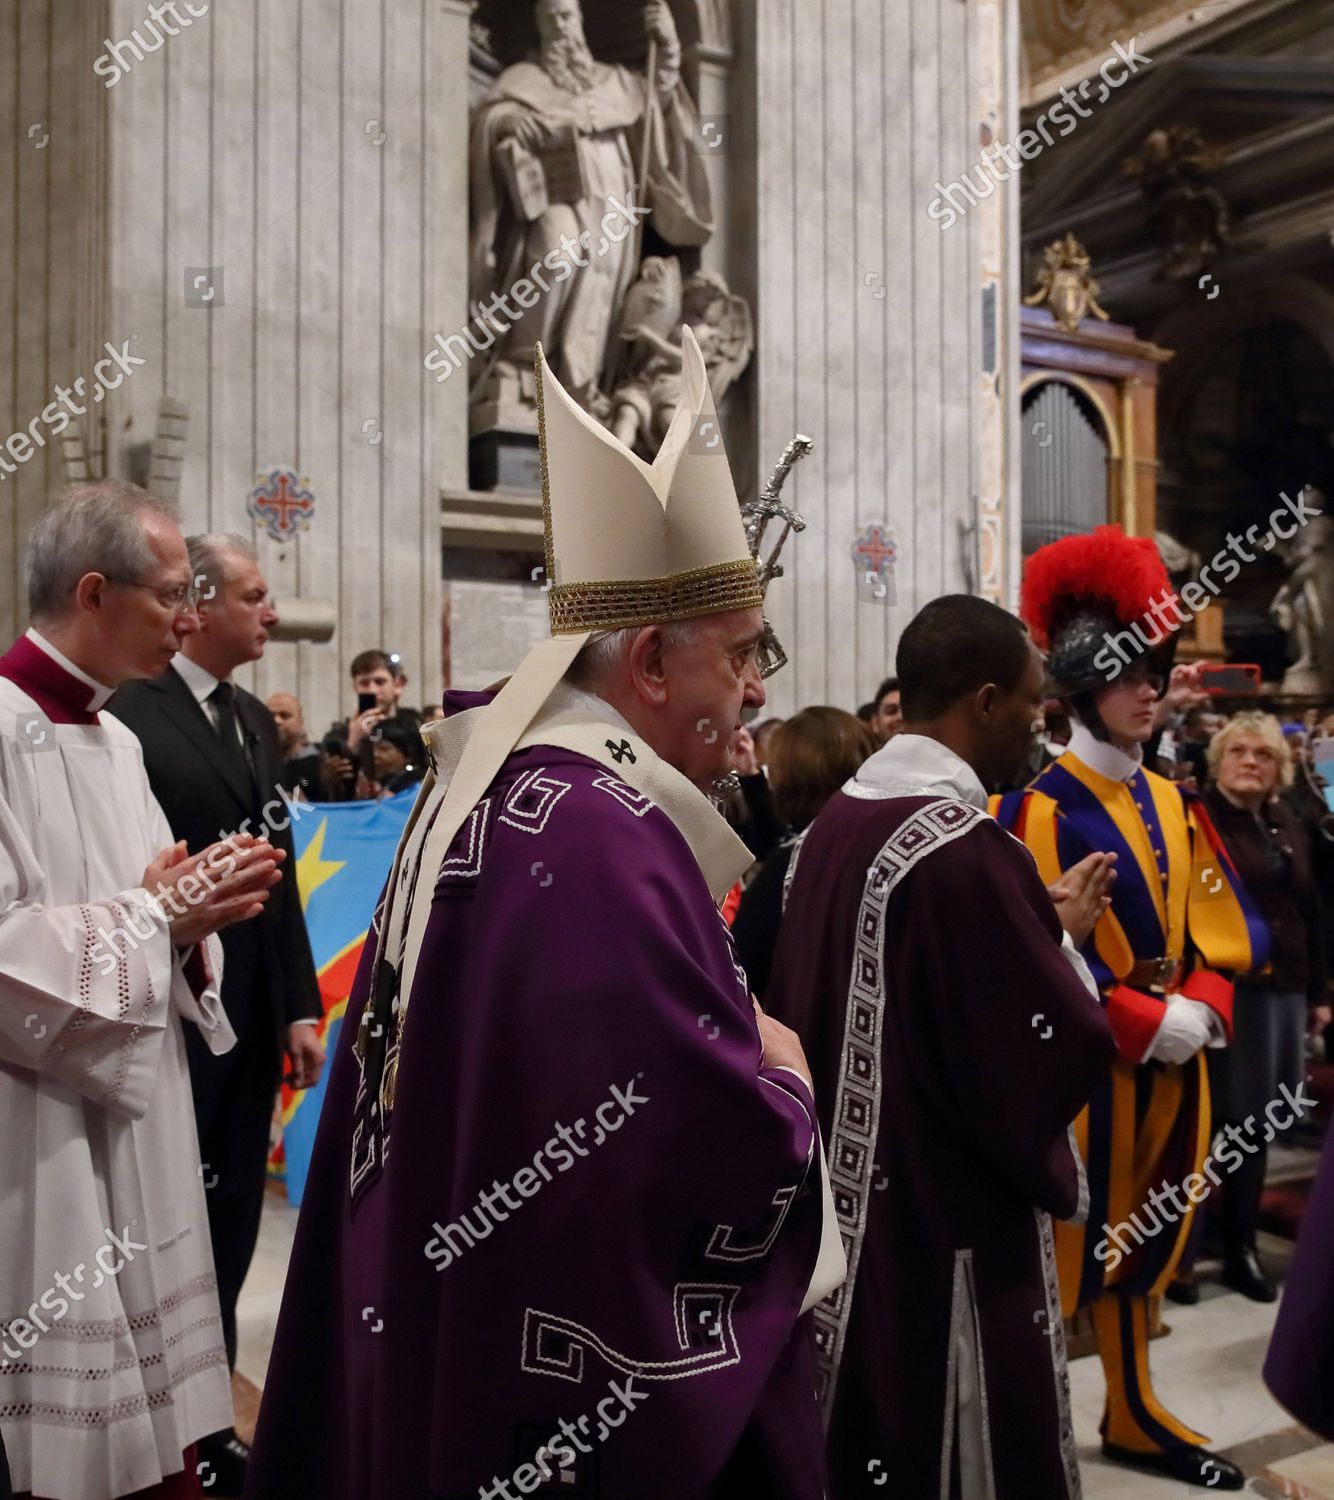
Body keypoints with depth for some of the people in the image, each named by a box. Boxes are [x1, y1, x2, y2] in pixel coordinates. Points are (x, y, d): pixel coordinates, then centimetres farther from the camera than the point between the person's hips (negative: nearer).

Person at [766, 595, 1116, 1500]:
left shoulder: (834, 824, 3)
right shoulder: (966, 849, -24)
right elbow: (1057, 1053, -22)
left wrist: (1038, 929, 14)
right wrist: (1063, 944, -3)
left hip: (849, 1202, 9)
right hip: (952, 1222, -9)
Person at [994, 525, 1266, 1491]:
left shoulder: (1173, 804, 10)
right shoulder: (1039, 806, -13)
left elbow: (1224, 926, 10)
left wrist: (1204, 1007, -8)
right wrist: (1148, 1022, -20)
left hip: (1174, 1061, 7)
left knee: (1141, 1243, 18)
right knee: (1066, 1247, 0)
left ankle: (1134, 1415, 33)